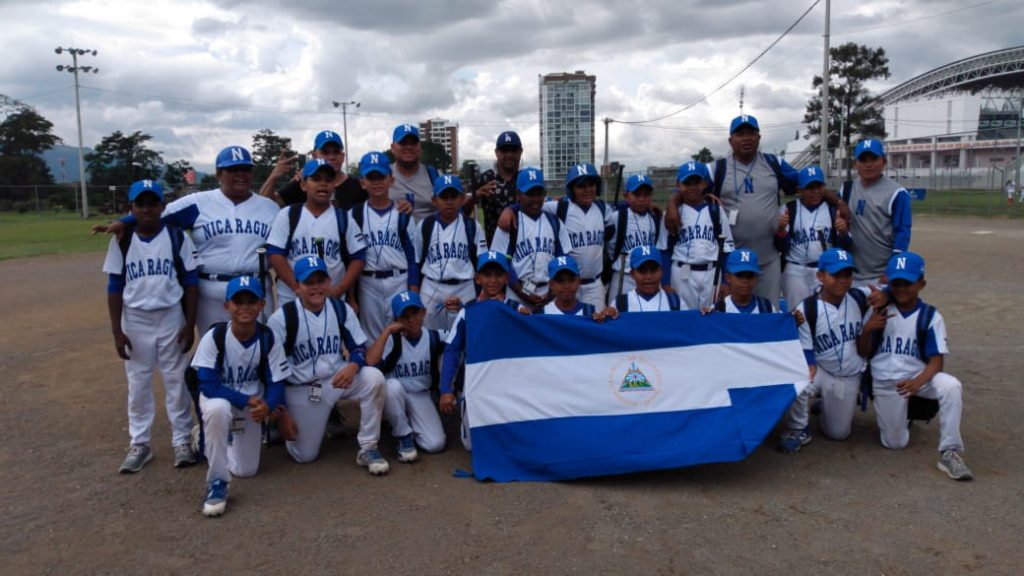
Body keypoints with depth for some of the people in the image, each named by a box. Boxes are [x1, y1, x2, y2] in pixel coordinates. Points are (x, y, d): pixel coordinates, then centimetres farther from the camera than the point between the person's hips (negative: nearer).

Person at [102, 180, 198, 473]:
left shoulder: (177, 237, -4)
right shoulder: (121, 241, -1)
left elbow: (190, 282, -1)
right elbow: (114, 288, 2)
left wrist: (190, 324, -5)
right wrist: (116, 331, -2)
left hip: (171, 318, -1)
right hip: (135, 321, 1)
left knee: (177, 381, 6)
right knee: (138, 384, 10)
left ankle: (182, 440, 18)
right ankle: (139, 443, 22)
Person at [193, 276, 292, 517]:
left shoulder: (267, 338, -17)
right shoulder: (214, 337, -24)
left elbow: (276, 382, -12)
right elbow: (208, 384, -24)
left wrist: (268, 406, -33)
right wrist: (247, 400, -32)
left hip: (253, 402, 3)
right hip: (219, 396, -3)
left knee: (246, 470, 3)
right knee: (218, 410, -41)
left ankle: (225, 437, 37)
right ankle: (217, 483, -24)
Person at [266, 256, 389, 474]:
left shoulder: (341, 309, -4)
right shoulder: (282, 318, -13)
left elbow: (360, 347, -1)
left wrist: (352, 366, -25)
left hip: (337, 379, 2)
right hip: (301, 390, -2)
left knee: (374, 378, -28)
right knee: (305, 456, 0)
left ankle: (368, 448, -14)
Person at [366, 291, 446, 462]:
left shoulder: (435, 337, -9)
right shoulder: (392, 339, -17)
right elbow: (369, 363, -34)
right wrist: (388, 330, -31)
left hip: (421, 397, 2)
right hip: (394, 395, -2)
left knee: (435, 444, -16)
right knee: (392, 385, -37)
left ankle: (411, 425, 17)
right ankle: (404, 436, -15)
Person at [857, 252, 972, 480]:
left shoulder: (931, 316, -3)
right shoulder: (879, 311, 0)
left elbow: (937, 359, -7)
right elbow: (863, 353, 2)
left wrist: (918, 382, -26)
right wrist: (867, 330, -18)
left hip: (918, 377, 0)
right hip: (885, 383, 0)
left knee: (951, 386, -33)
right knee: (895, 443, -4)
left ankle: (949, 452, -23)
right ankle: (901, 416, 32)